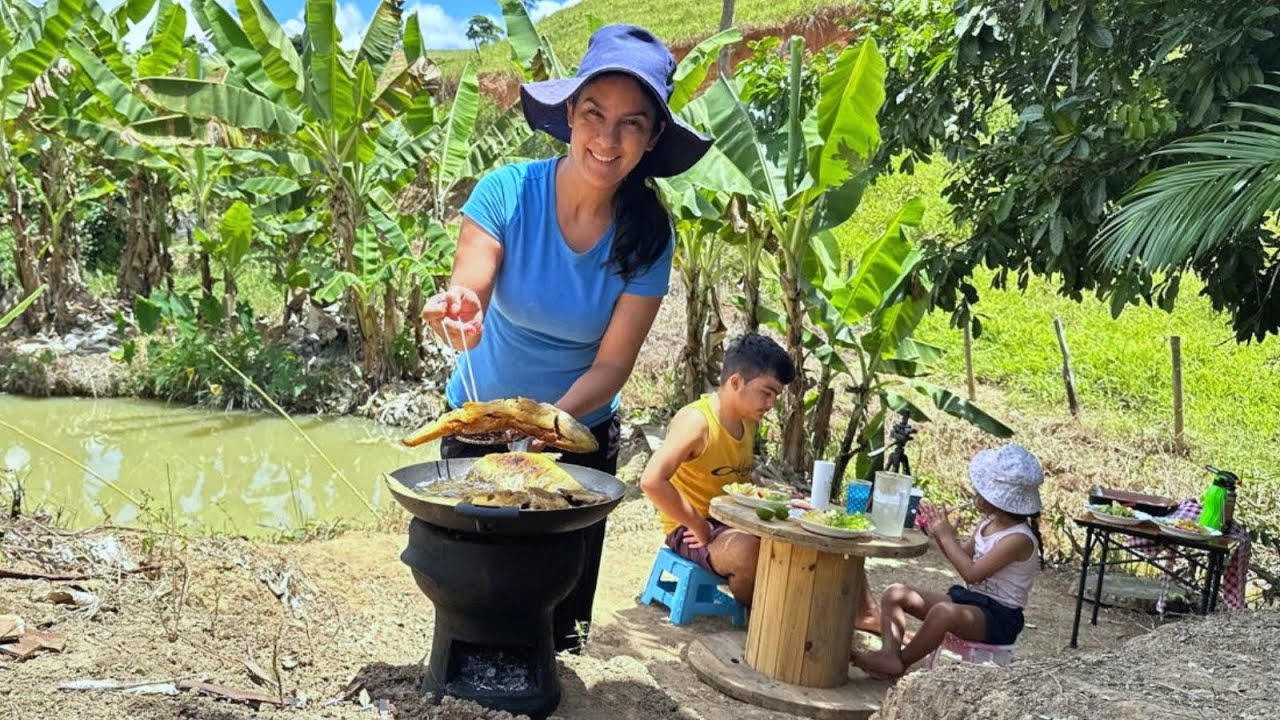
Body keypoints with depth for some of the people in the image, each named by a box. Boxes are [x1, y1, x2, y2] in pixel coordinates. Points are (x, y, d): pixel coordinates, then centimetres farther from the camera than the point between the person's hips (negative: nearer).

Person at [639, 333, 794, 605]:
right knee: (756, 552, -34)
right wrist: (699, 525, -23)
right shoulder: (696, 420, -20)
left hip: (735, 524, 9)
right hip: (691, 531, -8)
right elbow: (652, 481, -33)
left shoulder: (748, 421, 7)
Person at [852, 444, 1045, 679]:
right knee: (895, 594, -2)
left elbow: (972, 573, -26)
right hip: (970, 598, 10)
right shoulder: (989, 523, 8)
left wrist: (946, 535, -17)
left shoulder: (1019, 538, -20)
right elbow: (964, 555, 19)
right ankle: (890, 653, -24)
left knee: (944, 611, -41)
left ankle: (902, 662, -20)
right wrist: (938, 532, 2)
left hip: (999, 617, -9)